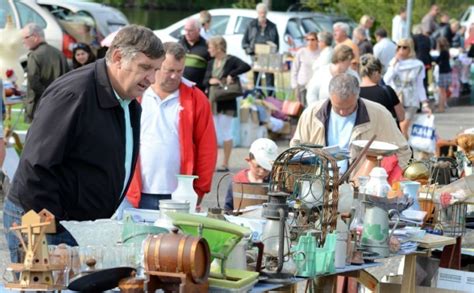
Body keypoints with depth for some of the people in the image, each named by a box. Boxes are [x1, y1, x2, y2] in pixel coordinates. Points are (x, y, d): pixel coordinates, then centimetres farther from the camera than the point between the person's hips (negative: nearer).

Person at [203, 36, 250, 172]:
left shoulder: (231, 60, -6)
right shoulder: (211, 63, 12)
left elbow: (246, 67, -21)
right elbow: (205, 81, 11)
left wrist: (231, 75, -24)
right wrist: (210, 81, -10)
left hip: (226, 103, -5)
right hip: (212, 101, 5)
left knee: (226, 133, 1)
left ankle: (225, 163, 7)